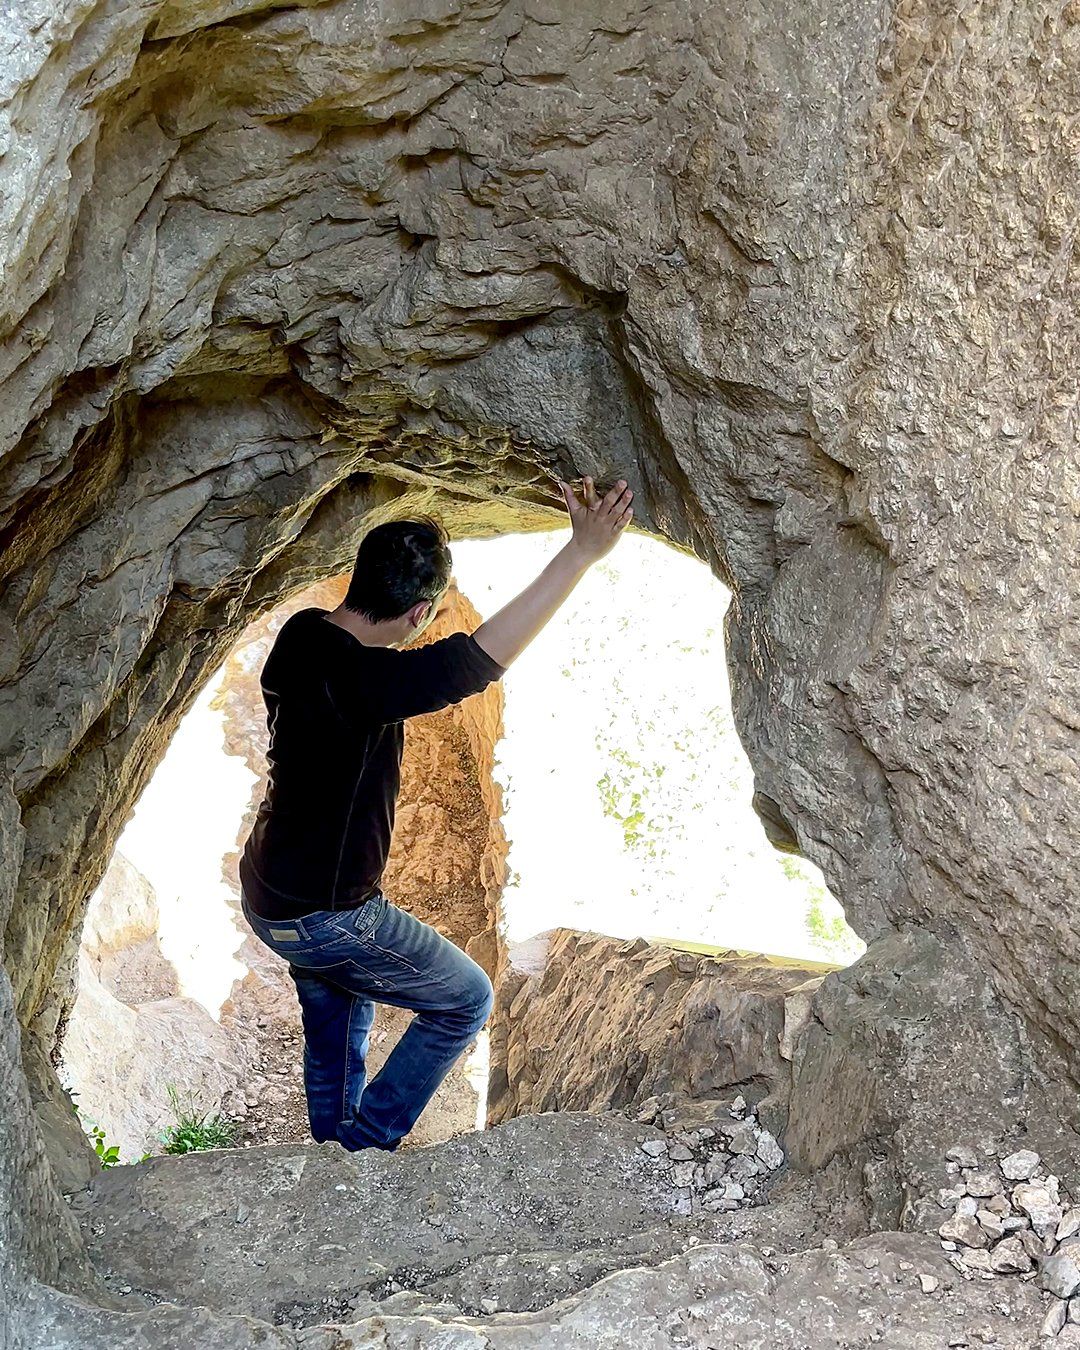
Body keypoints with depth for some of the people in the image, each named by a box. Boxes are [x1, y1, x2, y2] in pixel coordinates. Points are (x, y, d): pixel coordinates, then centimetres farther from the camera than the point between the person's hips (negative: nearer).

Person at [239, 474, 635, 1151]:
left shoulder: (305, 632, -5)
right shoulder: (352, 677, -34)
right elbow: (478, 659, -44)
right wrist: (581, 552, -44)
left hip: (271, 890, 9)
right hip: (323, 917, -9)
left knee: (336, 1043, 28)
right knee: (467, 999, 11)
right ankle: (364, 1148, 17)